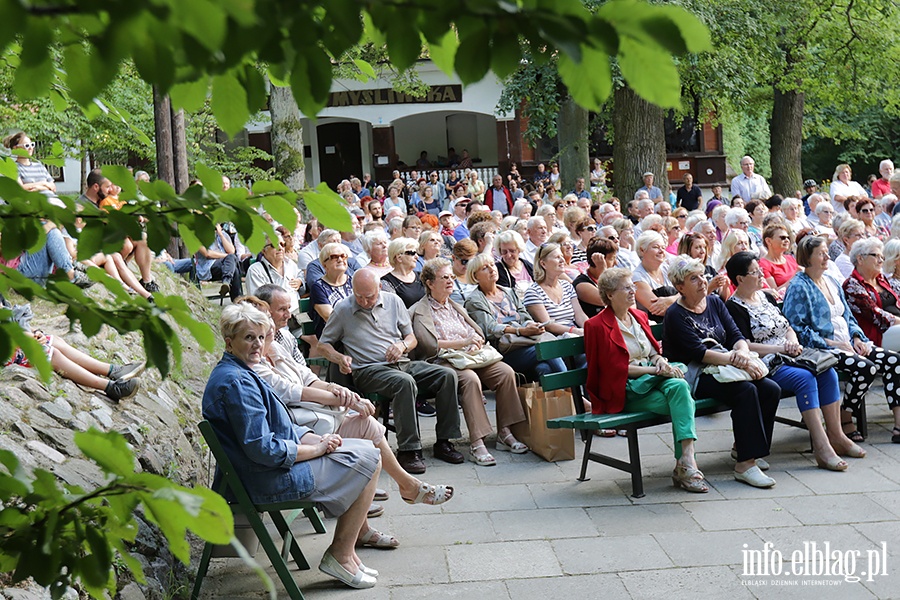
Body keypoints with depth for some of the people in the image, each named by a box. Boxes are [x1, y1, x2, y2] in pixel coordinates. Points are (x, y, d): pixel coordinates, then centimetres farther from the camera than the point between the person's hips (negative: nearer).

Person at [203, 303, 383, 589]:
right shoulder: (235, 382, -23)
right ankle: (340, 555, 0)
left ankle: (359, 530, 19)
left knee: (364, 448, 15)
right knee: (368, 460, -6)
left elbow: (281, 427, 16)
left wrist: (317, 440, -1)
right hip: (267, 480, -11)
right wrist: (317, 449, -16)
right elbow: (263, 449, -27)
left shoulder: (238, 373, 11)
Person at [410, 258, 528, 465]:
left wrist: (476, 344, -1)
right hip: (442, 362, -7)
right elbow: (430, 344, -12)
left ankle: (504, 433, -14)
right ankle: (476, 443, -38)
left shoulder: (455, 307, 26)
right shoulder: (419, 311, 2)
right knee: (470, 378, -37)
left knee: (506, 371, -18)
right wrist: (463, 342, -16)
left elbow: (478, 333, 23)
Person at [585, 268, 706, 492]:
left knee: (679, 385, -31)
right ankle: (685, 465, -29)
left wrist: (661, 361, -5)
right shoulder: (597, 326, -4)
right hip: (624, 390, -6)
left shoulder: (639, 316, 19)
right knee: (683, 403, -28)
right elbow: (615, 367, -9)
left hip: (652, 379, 6)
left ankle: (686, 462, -37)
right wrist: (655, 370, -15)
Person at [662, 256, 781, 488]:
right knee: (746, 390, -30)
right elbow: (698, 352, -18)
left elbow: (736, 336, 6)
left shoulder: (714, 302, 13)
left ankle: (743, 447, 2)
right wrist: (735, 360, -23)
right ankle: (745, 464, -28)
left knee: (771, 389, -15)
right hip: (695, 376, -7)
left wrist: (743, 353, -17)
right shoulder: (676, 315, -8)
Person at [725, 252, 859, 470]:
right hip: (766, 365, -8)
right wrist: (780, 348, -16)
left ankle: (835, 435, -9)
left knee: (828, 372, -15)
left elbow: (788, 328, 22)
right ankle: (821, 446, -32)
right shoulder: (734, 307, -6)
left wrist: (793, 341, -1)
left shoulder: (766, 297, 19)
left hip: (788, 356, 8)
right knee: (805, 378, -30)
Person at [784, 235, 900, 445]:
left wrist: (856, 337, 3)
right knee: (866, 367, -30)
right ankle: (844, 422, -14)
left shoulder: (831, 282, 18)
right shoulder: (798, 287, -7)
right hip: (822, 348, -8)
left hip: (847, 343, 8)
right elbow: (797, 328, -15)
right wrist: (832, 343, -18)